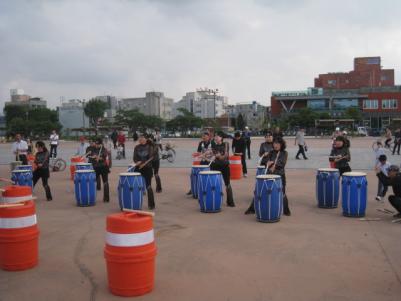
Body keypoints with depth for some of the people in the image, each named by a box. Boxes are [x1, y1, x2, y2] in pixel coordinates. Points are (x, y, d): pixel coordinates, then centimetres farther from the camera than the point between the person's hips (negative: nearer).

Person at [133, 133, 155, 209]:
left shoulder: (149, 147, -1)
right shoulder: (137, 147, 8)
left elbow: (151, 158, -9)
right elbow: (134, 158, 3)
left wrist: (144, 164, -21)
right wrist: (137, 162, -18)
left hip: (147, 169, -3)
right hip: (138, 169, 3)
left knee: (148, 186, -4)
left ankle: (151, 204, 5)